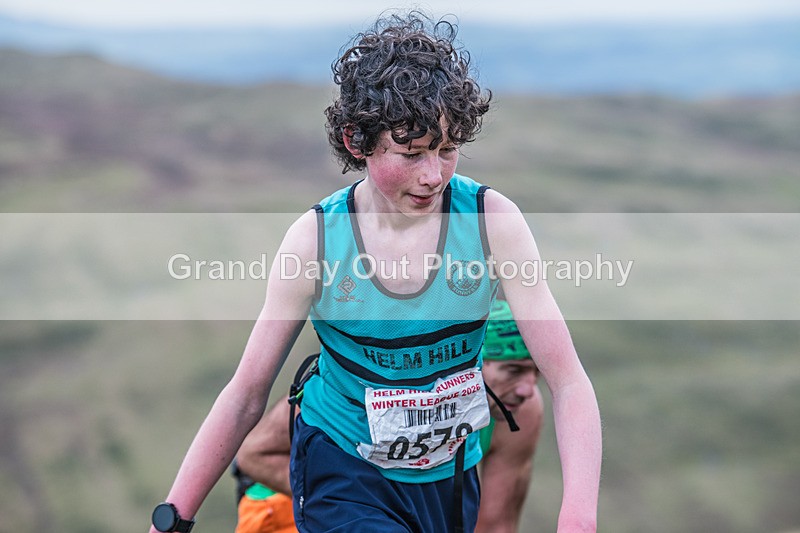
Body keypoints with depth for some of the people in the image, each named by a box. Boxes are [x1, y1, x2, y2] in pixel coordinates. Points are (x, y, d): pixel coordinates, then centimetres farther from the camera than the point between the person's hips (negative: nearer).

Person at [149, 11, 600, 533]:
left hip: (451, 477, 3)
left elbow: (567, 379, -19)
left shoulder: (491, 220, -17)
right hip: (343, 472, -2)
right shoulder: (315, 239, -17)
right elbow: (245, 397, -9)